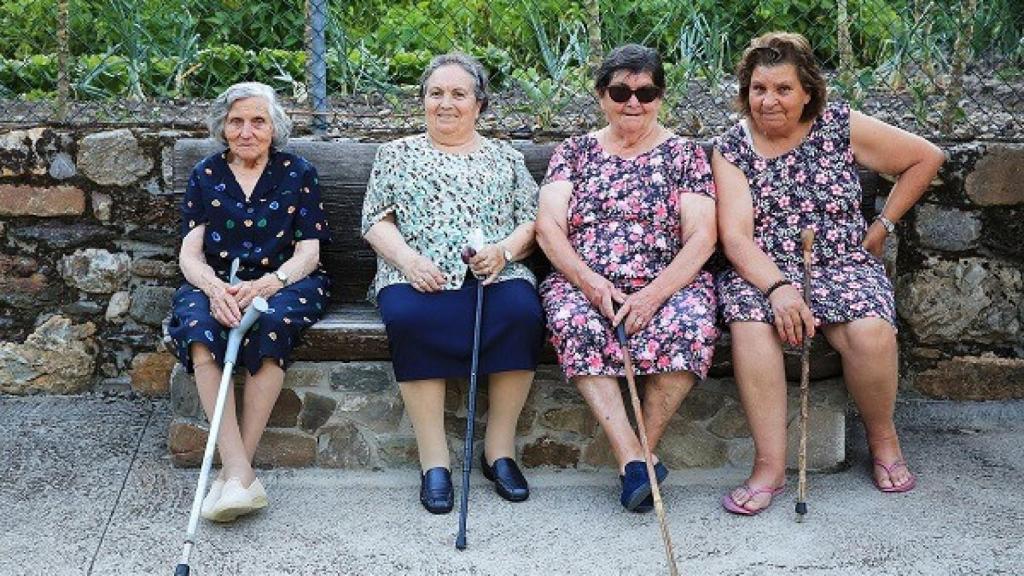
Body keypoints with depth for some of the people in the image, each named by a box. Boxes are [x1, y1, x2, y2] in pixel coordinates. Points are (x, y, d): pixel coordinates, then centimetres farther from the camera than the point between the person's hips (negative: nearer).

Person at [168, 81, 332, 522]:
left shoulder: (297, 173, 9)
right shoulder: (206, 175, 12)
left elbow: (308, 253, 1)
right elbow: (190, 254, 4)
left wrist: (268, 283, -21)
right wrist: (215, 288, -20)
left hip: (282, 284, -1)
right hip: (216, 286, 1)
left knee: (272, 319, -37)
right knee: (199, 326, -34)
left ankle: (234, 471, -34)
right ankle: (241, 476, -41)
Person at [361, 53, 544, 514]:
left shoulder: (505, 158, 23)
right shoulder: (398, 154, 21)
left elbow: (534, 221, 13)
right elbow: (376, 221, 11)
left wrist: (505, 249, -9)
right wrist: (408, 259, -9)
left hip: (496, 275, 1)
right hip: (417, 278, -1)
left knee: (522, 313, -33)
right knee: (409, 318, -36)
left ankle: (500, 450, -20)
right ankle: (433, 461, -28)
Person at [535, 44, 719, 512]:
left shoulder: (684, 154, 10)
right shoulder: (574, 152, 14)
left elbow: (701, 237, -1)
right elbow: (549, 227, 2)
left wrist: (655, 294, -17)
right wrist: (590, 282, -16)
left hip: (668, 284, 0)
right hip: (582, 283, 1)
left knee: (691, 325, -34)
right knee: (575, 322, -34)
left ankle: (642, 451, -21)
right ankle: (633, 459, -36)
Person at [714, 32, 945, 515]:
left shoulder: (841, 126, 2)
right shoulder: (732, 148, 2)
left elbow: (926, 157, 11)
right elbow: (735, 236, -9)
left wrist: (882, 226, 8)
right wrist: (777, 287, -26)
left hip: (842, 266, 0)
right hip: (761, 272, 0)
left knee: (870, 330, -30)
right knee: (750, 324, -33)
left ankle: (883, 439, -1)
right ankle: (770, 466, -26)